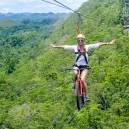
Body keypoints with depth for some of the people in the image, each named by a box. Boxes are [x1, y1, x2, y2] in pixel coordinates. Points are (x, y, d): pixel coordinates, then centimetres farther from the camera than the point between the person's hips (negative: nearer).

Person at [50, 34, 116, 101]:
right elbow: (65, 46, 2)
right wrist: (55, 46, 5)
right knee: (76, 74, -31)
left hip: (85, 66, -1)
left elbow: (98, 44, -10)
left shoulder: (87, 47, -6)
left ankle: (87, 95, -3)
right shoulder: (75, 47, -3)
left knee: (82, 80, -17)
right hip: (77, 65, 1)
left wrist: (108, 43, -13)